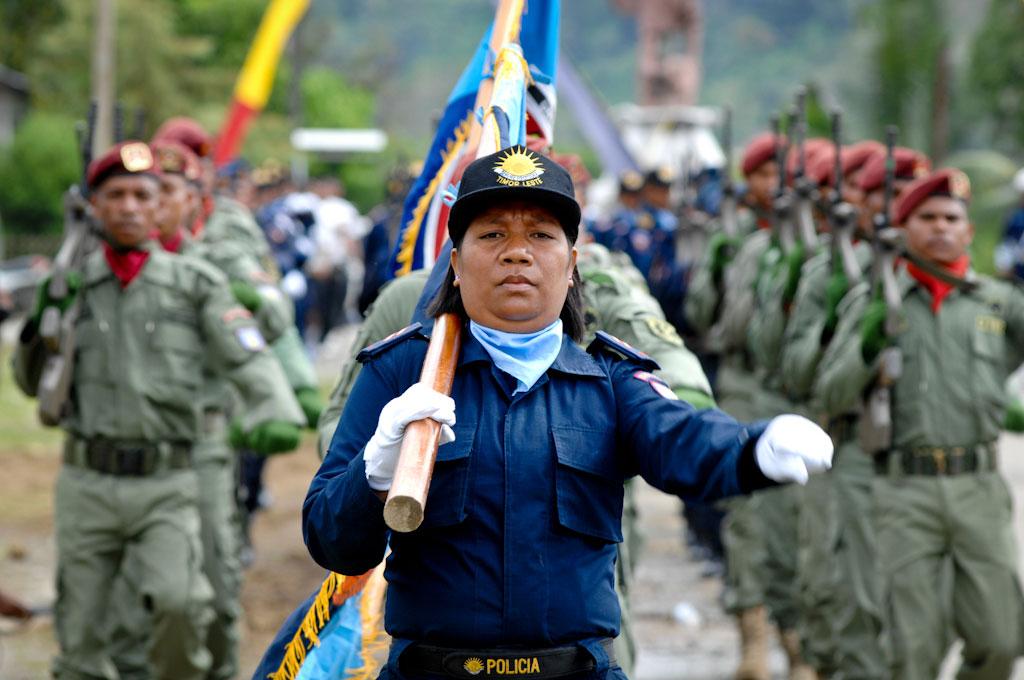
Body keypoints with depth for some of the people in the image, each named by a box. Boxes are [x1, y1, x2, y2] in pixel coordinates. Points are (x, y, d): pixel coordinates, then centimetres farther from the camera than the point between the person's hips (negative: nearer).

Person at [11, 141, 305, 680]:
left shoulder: (195, 284, 3)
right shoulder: (71, 284, 8)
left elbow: (247, 358, -7)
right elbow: (33, 383, 17)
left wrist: (274, 413, -27)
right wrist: (39, 327, -3)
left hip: (166, 482, -2)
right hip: (87, 482, 2)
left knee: (177, 602, -24)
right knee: (79, 635, 5)